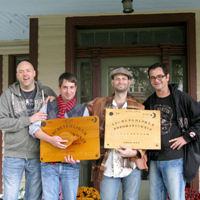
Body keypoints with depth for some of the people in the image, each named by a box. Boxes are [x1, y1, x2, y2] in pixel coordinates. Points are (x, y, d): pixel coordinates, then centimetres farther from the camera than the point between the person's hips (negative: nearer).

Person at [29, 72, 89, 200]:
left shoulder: (83, 110, 6)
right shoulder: (48, 107, 6)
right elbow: (33, 128, -4)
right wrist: (50, 139, -22)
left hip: (71, 165, 0)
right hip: (49, 164, 0)